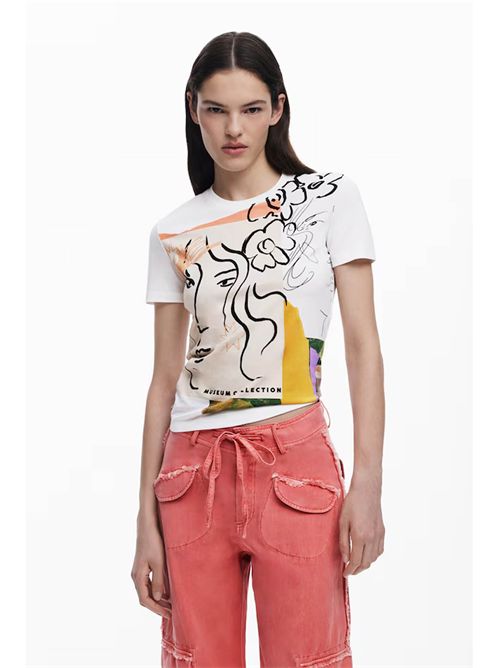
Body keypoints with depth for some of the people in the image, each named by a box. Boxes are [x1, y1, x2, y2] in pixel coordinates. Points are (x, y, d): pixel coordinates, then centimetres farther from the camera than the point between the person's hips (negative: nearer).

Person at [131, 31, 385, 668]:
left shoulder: (329, 197, 3)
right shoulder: (173, 232, 8)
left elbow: (362, 344, -1)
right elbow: (165, 378, 7)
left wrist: (368, 484, -9)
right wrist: (146, 520, 4)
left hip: (295, 463, -2)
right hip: (194, 471, 2)